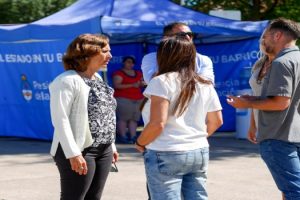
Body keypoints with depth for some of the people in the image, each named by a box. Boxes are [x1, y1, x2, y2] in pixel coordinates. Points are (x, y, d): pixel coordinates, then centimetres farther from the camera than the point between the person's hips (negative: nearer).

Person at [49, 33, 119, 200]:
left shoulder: (97, 78, 14)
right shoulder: (68, 80, -14)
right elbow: (60, 119, -20)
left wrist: (111, 145, 20)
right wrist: (73, 153, -25)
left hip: (103, 150, 9)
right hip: (80, 151, -9)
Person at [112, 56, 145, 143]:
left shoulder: (138, 73, 19)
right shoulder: (119, 73, -1)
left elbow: (142, 83, 30)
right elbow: (116, 85, -12)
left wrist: (142, 84, 3)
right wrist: (132, 85, -16)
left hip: (138, 99, 6)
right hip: (123, 99, -6)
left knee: (134, 118, 0)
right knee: (123, 118, -10)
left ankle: (133, 136, 0)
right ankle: (122, 136, -8)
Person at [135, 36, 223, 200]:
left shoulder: (162, 82, -10)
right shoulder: (205, 85, 9)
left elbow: (157, 123, -17)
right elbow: (216, 121, 13)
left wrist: (140, 143, -2)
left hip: (166, 155, -6)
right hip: (200, 152, 6)